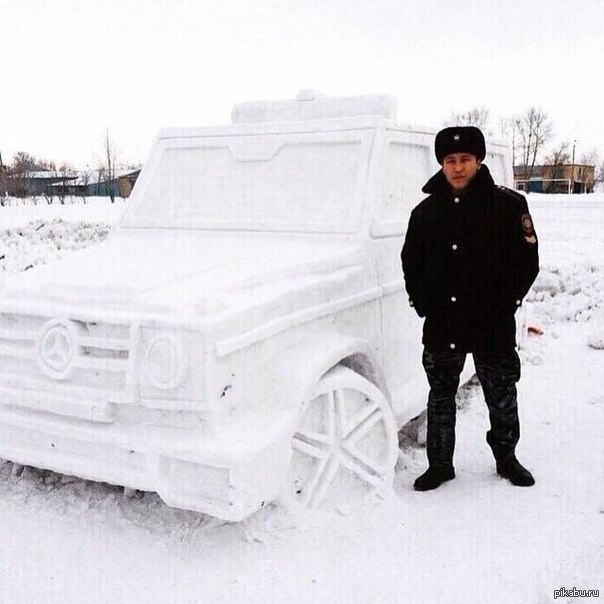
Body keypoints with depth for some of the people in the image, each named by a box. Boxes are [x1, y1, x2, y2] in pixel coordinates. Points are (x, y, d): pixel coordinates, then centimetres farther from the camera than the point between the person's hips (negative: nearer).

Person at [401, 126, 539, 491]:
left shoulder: (509, 205, -4)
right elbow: (411, 262, 12)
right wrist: (423, 303, 2)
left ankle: (507, 458, 34)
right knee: (441, 398, 12)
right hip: (441, 327, 2)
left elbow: (527, 262, -4)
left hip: (494, 327, -2)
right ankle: (440, 465, 26)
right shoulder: (427, 211, 5)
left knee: (502, 398, 13)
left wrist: (504, 304, -10)